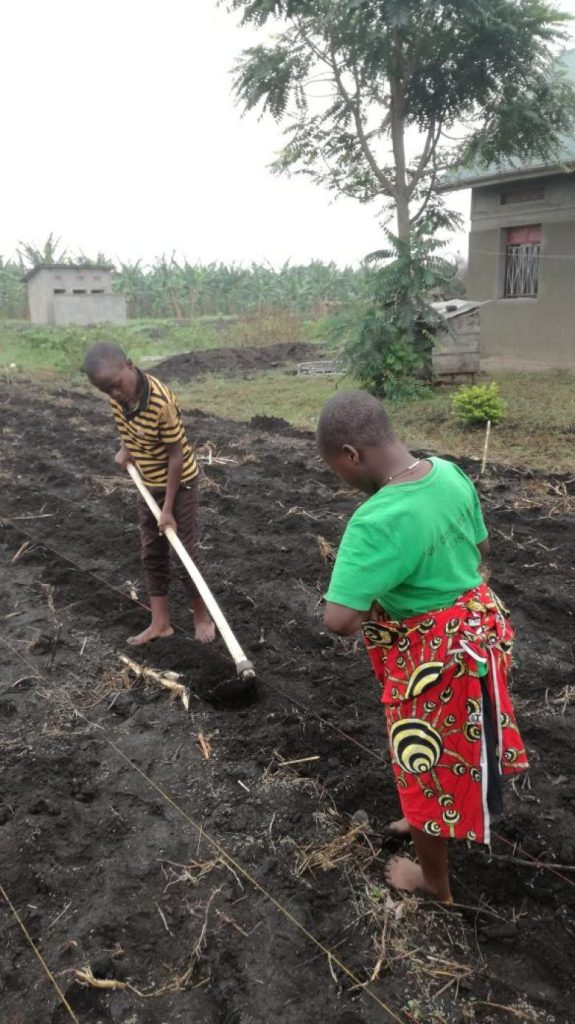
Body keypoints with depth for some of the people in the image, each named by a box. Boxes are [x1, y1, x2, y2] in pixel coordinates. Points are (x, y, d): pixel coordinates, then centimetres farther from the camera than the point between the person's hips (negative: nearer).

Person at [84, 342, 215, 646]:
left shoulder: (161, 401, -31)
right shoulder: (118, 395, -11)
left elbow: (177, 455, -24)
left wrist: (168, 508, -22)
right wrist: (125, 448, 0)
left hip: (179, 483, -7)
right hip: (148, 484, 7)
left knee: (182, 556, 0)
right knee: (152, 555, 12)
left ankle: (202, 616, 21)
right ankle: (160, 623, 23)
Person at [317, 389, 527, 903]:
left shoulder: (377, 521, -33)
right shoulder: (450, 473, -8)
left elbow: (337, 620, -35)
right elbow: (480, 547, 8)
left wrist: (364, 613, -13)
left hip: (433, 653, -8)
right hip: (477, 626, 8)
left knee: (427, 763, 17)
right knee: (459, 745, 30)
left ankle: (434, 879, 41)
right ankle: (435, 823, 57)